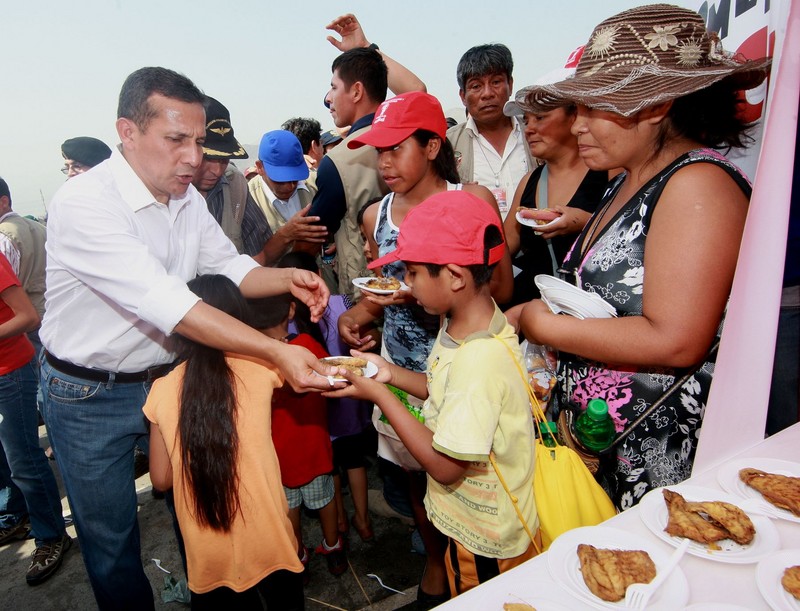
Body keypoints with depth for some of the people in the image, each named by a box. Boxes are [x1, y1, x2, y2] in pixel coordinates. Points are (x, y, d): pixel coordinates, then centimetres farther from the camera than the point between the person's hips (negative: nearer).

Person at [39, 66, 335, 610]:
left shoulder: (187, 198, -1)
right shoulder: (83, 202, -26)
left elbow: (229, 267, 3)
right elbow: (167, 303, -35)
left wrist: (287, 278, -19)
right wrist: (276, 352, -41)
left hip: (170, 376, 6)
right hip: (90, 396, -6)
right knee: (112, 543, 11)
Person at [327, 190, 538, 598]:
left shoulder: (479, 358, -36)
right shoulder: (462, 324, -7)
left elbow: (445, 467, -29)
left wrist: (380, 396, -24)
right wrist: (390, 373, -6)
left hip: (486, 542, -8)